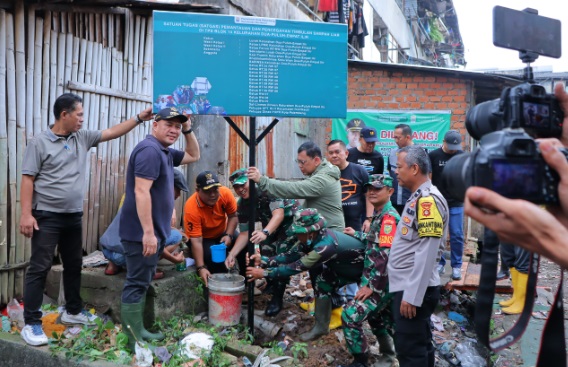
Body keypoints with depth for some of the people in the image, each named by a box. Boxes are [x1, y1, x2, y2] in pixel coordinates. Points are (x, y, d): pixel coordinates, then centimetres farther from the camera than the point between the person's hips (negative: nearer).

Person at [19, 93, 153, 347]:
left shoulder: (83, 138, 7)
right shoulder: (39, 142, -8)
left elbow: (113, 132, 10)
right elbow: (27, 180, -10)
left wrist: (139, 118, 3)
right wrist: (26, 213, -17)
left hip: (74, 216, 6)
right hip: (47, 216, -6)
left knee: (74, 266, 15)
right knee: (39, 268, -3)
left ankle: (73, 311, 30)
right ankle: (31, 324, 6)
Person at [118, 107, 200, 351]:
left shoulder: (165, 152, 14)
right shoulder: (150, 149, -16)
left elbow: (194, 156, 29)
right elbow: (141, 192, -24)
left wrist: (188, 131, 12)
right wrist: (148, 232, -27)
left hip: (153, 231, 11)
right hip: (143, 232, -10)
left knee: (142, 283, 16)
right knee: (137, 284, -4)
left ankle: (138, 331, 28)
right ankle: (133, 340, 4)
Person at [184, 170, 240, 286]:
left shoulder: (225, 193, -23)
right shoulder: (191, 208, -33)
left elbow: (233, 216, -7)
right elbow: (196, 241, -34)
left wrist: (229, 235, -23)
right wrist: (201, 268, -42)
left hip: (222, 232, 4)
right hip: (203, 239, -4)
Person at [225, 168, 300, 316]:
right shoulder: (241, 205, -10)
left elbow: (279, 214, -41)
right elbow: (244, 233, -7)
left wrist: (265, 233, -58)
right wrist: (232, 254, -21)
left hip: (291, 219, -6)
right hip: (271, 224, 6)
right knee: (265, 252, -6)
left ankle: (277, 299, -7)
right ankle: (271, 283, 19)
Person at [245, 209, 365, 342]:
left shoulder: (326, 245, -34)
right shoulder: (314, 237, -10)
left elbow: (297, 267, -31)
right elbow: (291, 255, -10)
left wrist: (264, 273, -29)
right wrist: (263, 261, -19)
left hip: (363, 270, -7)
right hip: (344, 265, 7)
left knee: (322, 279, -18)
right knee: (315, 269, -6)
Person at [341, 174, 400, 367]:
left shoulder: (389, 217, -18)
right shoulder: (380, 215, 13)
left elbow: (385, 256, -24)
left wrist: (372, 286, -22)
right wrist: (356, 234, 30)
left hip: (382, 283, -10)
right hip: (381, 281, 10)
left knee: (351, 316, -11)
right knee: (376, 316, 23)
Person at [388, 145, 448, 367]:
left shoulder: (428, 200, -17)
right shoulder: (418, 198, 13)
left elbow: (427, 254, -22)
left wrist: (412, 296, -22)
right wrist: (409, 292, 18)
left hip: (414, 291, -9)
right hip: (408, 288, 9)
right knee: (419, 346, 19)